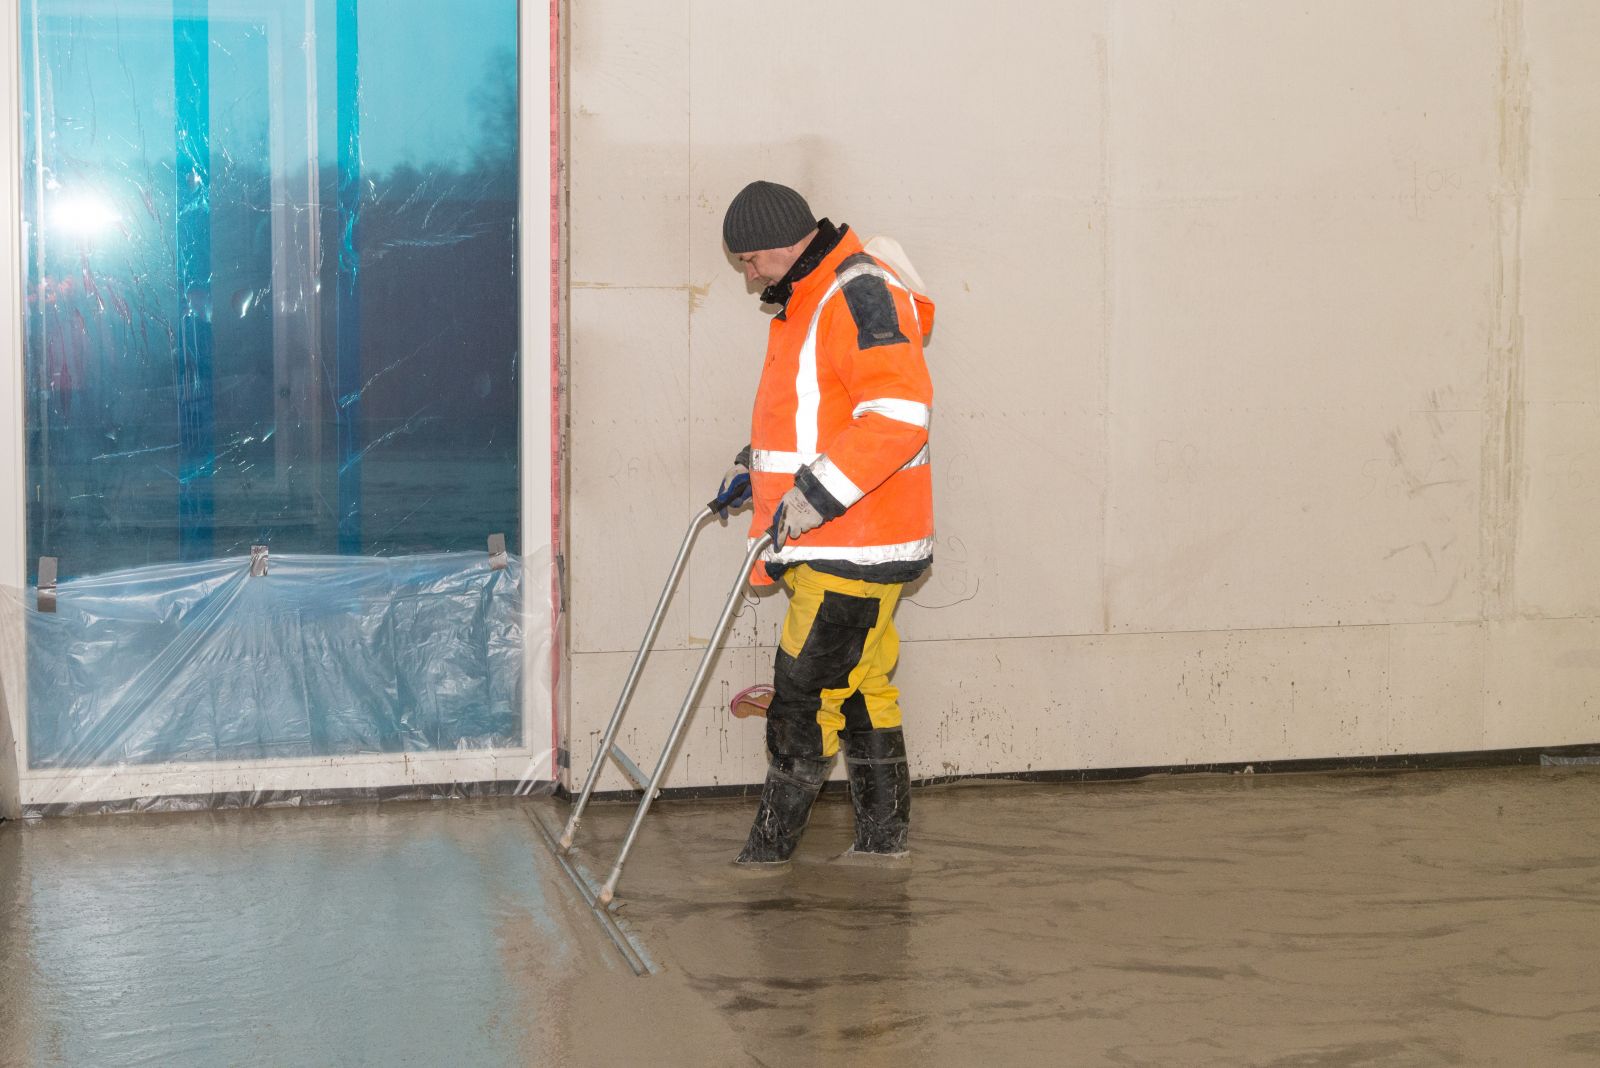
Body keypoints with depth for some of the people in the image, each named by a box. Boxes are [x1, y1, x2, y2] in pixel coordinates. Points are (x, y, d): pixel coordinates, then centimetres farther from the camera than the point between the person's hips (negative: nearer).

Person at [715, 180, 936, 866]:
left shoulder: (861, 296, -15)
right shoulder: (803, 300, 18)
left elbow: (898, 416, -26)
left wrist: (809, 500, -26)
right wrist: (753, 466, 17)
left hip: (855, 548, -10)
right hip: (829, 546, 10)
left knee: (805, 688, -6)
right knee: (862, 690, 14)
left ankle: (771, 843, 3)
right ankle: (883, 836, 22)